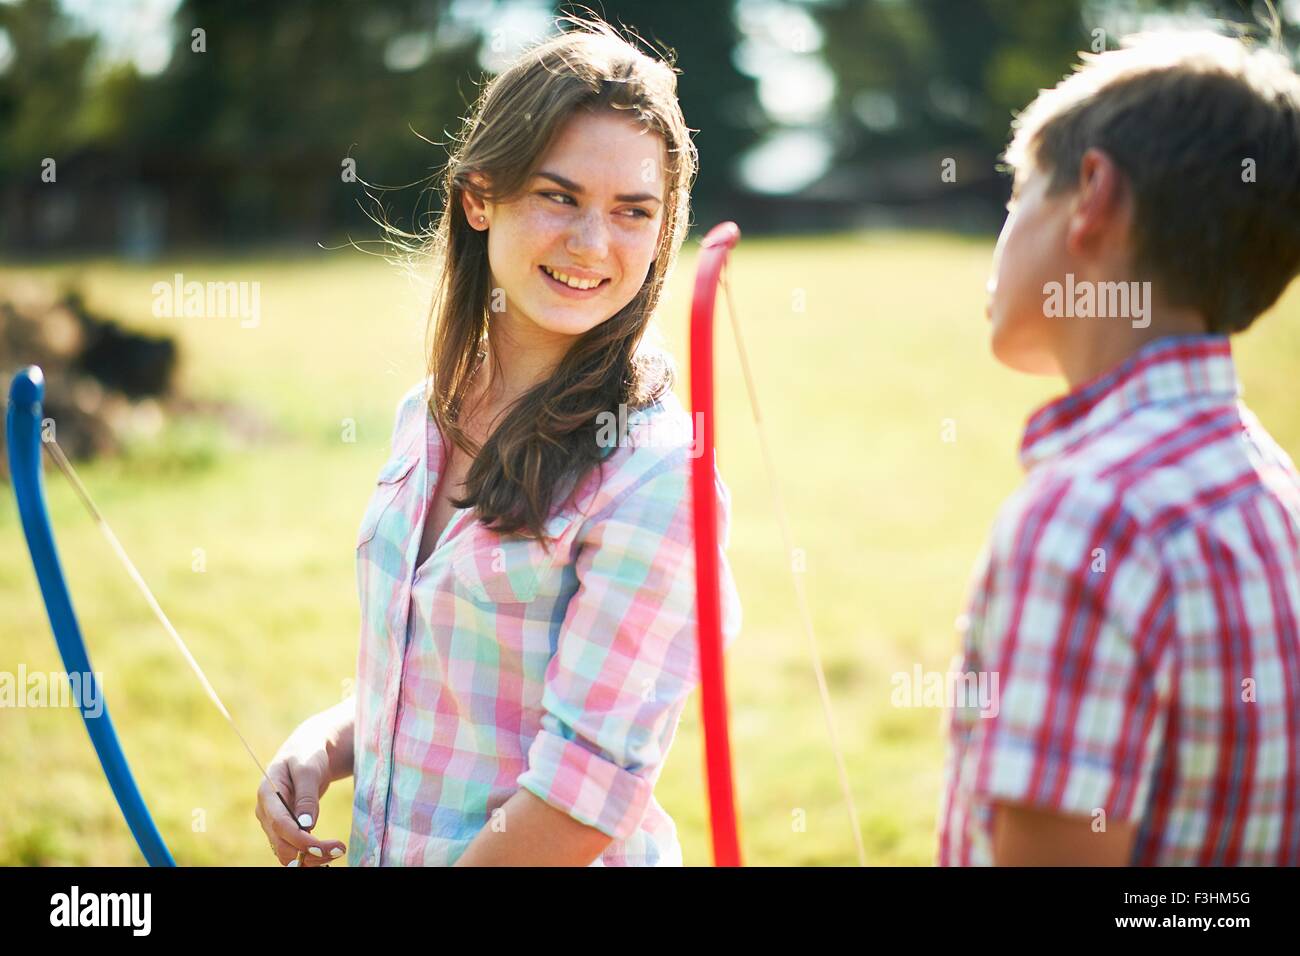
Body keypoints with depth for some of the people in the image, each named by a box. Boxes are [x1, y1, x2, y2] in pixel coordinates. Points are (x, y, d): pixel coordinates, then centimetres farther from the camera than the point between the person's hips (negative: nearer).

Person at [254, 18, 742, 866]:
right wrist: (324, 743, -5)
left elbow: (581, 798, -22)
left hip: (549, 860, -6)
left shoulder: (658, 474, -21)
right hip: (378, 844, 6)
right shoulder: (430, 415, 0)